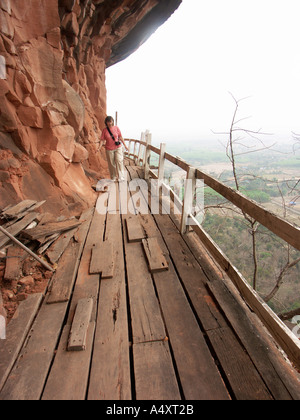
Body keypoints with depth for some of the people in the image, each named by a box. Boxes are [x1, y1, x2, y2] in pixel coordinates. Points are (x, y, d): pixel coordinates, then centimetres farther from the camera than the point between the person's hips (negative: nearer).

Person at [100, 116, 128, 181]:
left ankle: (120, 177, -7)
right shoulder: (104, 130, -4)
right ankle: (113, 177, 21)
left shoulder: (116, 128, -2)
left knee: (119, 161, -12)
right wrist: (99, 148, -17)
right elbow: (102, 140, -4)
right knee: (111, 163, 6)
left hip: (118, 147, 0)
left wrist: (125, 145, 5)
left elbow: (120, 137, 4)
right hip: (109, 149, 0)